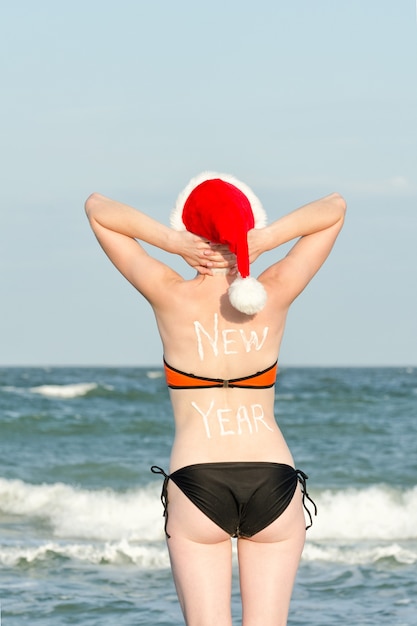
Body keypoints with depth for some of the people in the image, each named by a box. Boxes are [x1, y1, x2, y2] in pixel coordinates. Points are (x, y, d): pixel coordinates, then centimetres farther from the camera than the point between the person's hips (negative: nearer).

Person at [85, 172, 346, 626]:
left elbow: (96, 207, 6)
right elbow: (335, 208, 11)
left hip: (198, 483, -1)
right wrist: (265, 239, -5)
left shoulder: (171, 297, -3)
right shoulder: (274, 295, 1)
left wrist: (169, 241, -8)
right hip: (274, 484, 2)